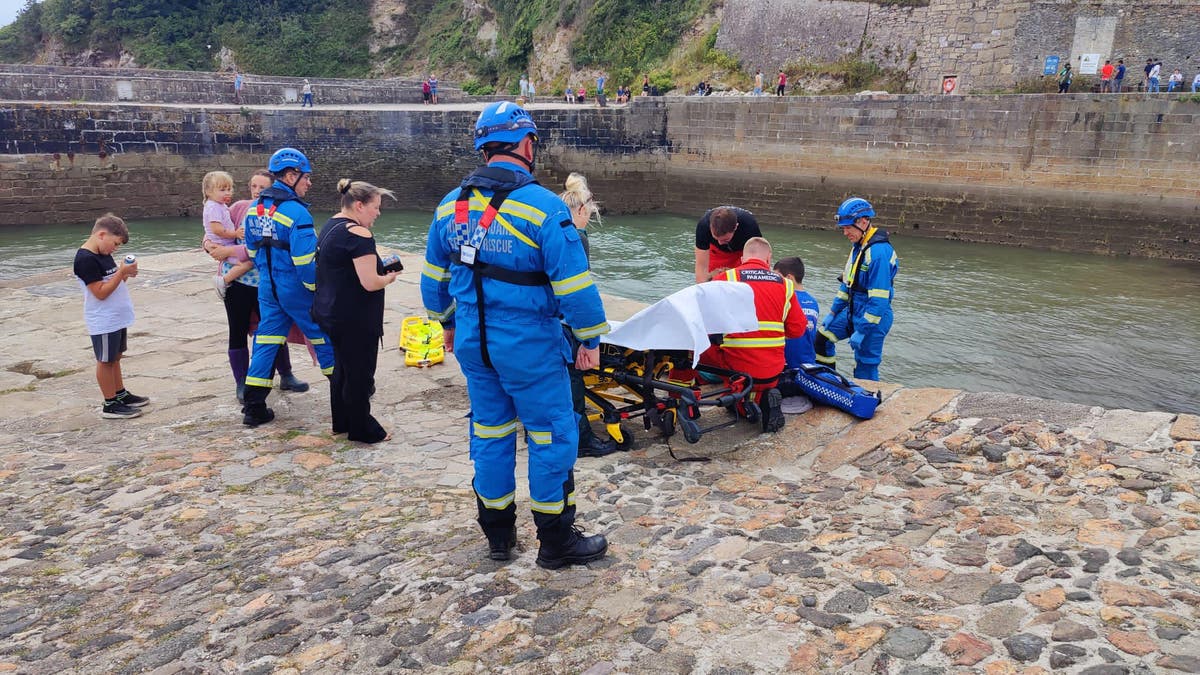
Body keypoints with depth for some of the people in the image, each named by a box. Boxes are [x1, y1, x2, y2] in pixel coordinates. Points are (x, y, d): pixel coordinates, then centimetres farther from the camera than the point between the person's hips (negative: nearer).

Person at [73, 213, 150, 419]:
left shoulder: (103, 254, 8)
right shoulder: (86, 259, -21)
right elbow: (100, 292, -22)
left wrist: (125, 273, -2)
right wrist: (121, 272, -23)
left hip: (118, 318, 9)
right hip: (104, 322, -9)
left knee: (115, 358, 19)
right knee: (106, 361, 2)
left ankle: (121, 394, 31)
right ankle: (110, 405, 11)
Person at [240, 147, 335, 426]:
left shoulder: (255, 208, 7)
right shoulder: (296, 211, -19)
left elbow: (252, 250, 14)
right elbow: (305, 259, -23)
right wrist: (318, 289, -12)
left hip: (267, 286, 7)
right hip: (296, 288, -7)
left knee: (267, 341, 9)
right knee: (323, 336, 10)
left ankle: (254, 408, 8)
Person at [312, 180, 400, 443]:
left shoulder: (330, 226, 10)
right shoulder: (358, 234, -20)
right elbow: (370, 283, -24)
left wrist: (379, 268, 10)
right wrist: (389, 277, -4)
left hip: (329, 312, 10)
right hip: (354, 320, -10)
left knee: (341, 368, 21)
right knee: (360, 374, 4)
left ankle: (341, 422, 33)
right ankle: (362, 430, 16)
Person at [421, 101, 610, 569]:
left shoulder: (449, 206, 4)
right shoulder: (544, 207, -17)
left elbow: (434, 275, 14)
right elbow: (574, 283, -16)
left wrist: (448, 322, 28)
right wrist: (590, 339, -5)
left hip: (473, 343, 6)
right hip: (530, 347, -6)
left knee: (490, 433, 18)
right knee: (552, 437, 7)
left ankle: (498, 535, 31)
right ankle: (557, 543, 18)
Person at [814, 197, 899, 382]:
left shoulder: (879, 251, -23)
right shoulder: (858, 246, 8)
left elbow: (879, 299, -25)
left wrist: (862, 330, -23)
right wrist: (833, 312, 16)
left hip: (873, 317, -10)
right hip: (853, 311, 10)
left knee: (865, 371, -3)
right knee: (822, 336, 16)